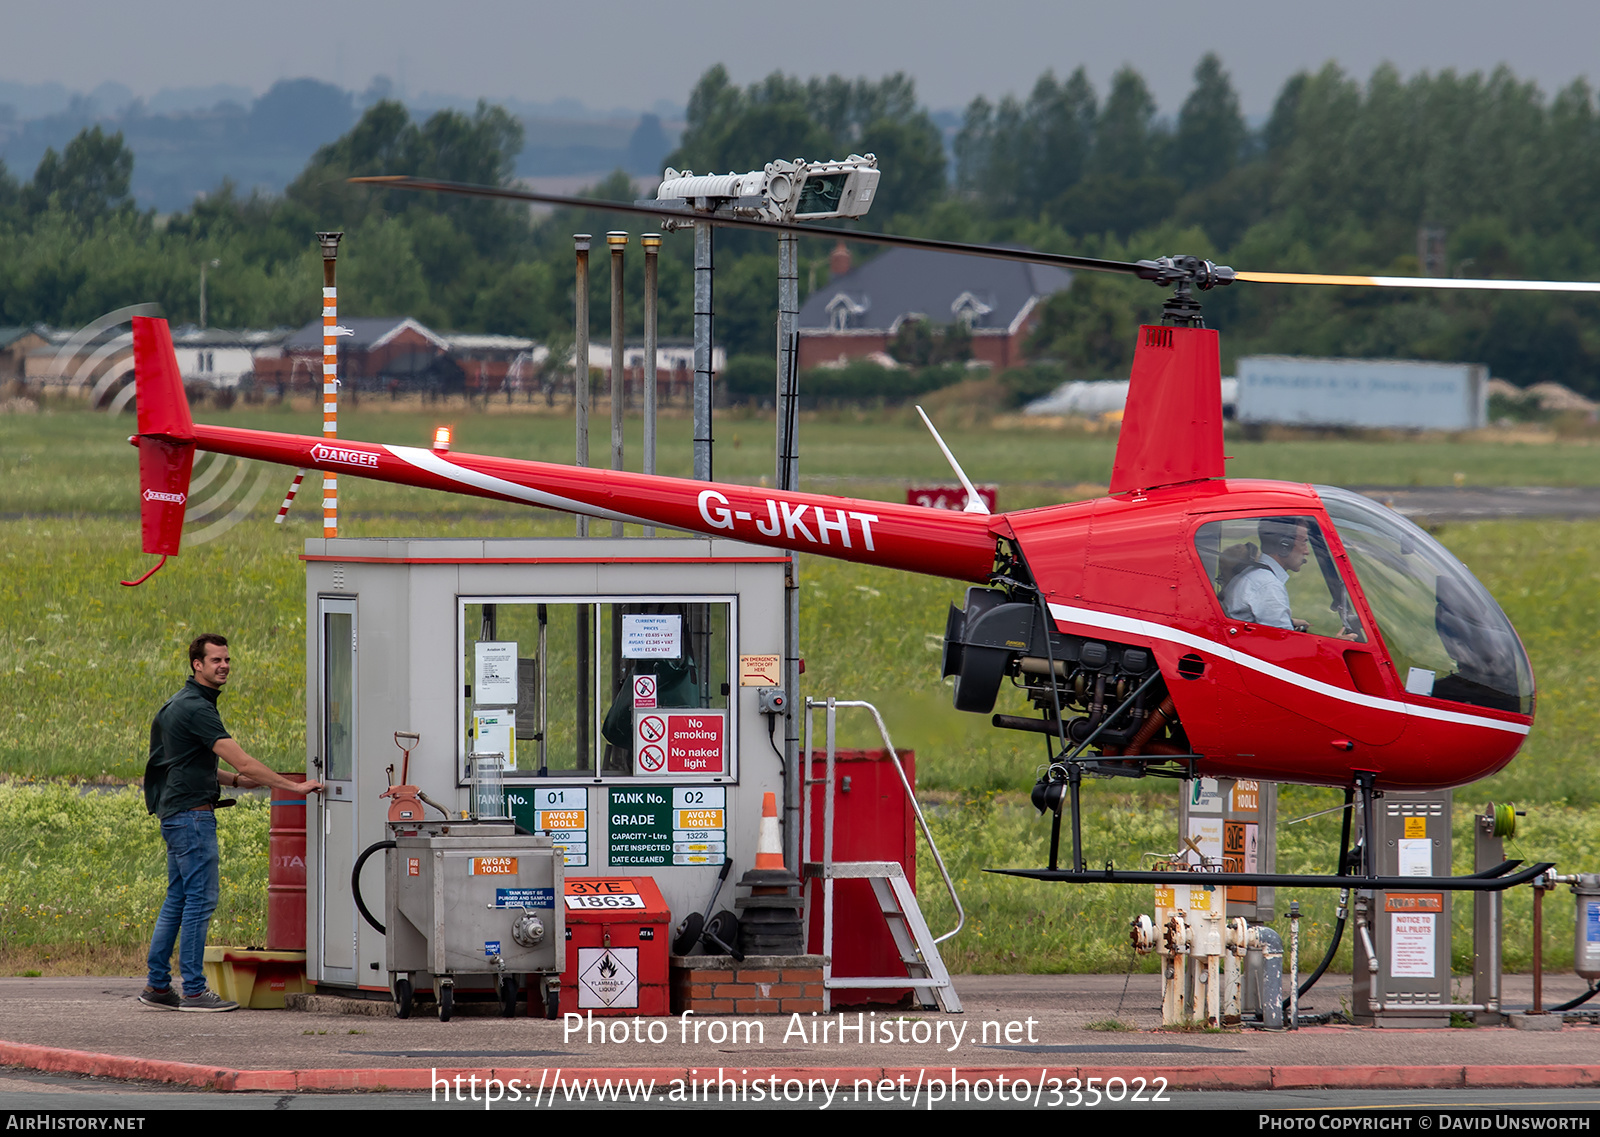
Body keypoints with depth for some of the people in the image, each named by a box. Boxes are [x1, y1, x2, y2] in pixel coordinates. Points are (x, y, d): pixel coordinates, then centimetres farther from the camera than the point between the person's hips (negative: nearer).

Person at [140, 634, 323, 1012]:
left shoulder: (180, 705, 17)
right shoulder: (196, 708, -16)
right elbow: (241, 760, -22)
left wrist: (231, 780, 15)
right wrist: (294, 786, -20)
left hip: (175, 813, 10)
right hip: (192, 814, -10)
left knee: (178, 899, 12)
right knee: (201, 898, -8)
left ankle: (157, 986, 14)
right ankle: (194, 991, -7)